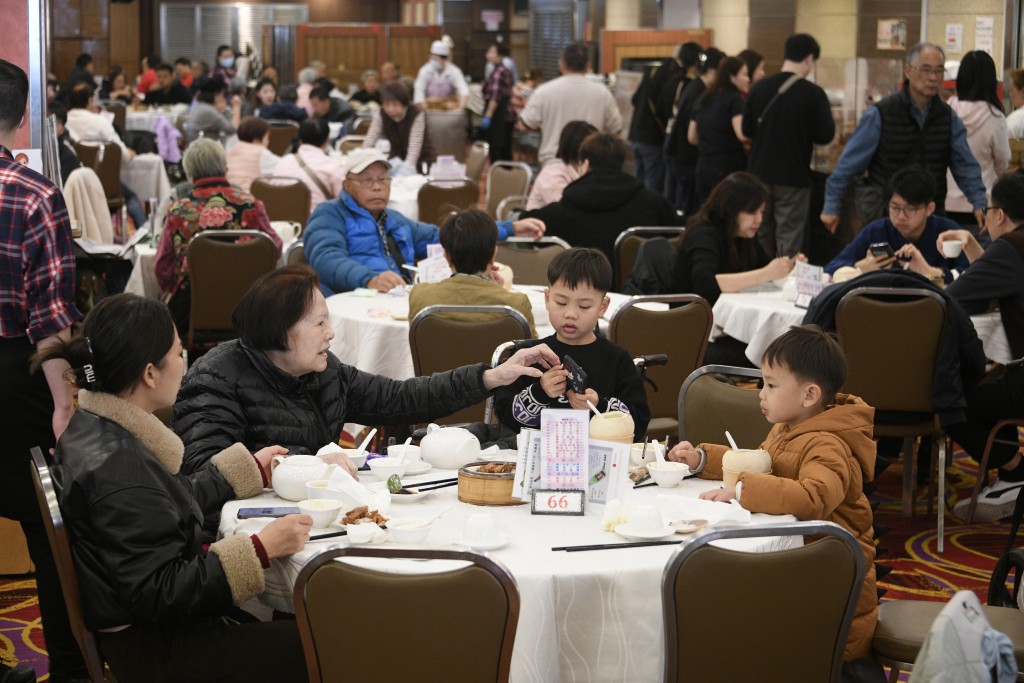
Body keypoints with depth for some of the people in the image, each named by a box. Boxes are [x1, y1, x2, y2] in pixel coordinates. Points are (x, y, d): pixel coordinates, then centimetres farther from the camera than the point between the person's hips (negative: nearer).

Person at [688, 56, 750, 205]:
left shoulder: (703, 100, 14)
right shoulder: (734, 99, -6)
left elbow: (692, 137, 19)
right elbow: (742, 134, -19)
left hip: (703, 165, 7)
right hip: (728, 166, -7)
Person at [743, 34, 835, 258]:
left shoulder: (760, 87, -2)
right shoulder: (813, 93, -12)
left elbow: (747, 129, 4)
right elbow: (825, 136, -10)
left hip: (760, 173, 4)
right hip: (794, 177, -4)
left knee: (760, 236, 15)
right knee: (789, 240, 2)